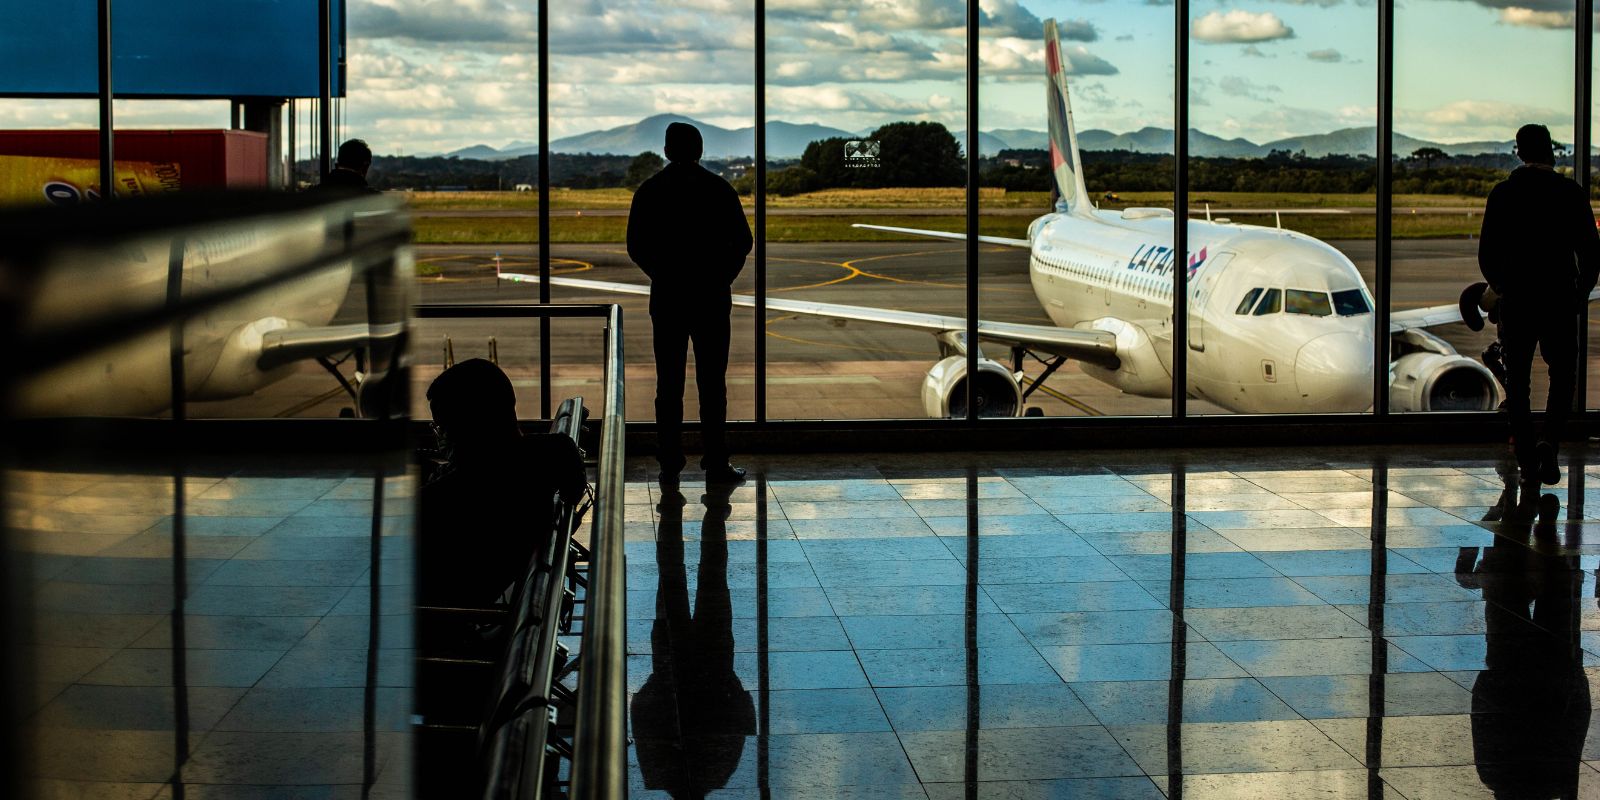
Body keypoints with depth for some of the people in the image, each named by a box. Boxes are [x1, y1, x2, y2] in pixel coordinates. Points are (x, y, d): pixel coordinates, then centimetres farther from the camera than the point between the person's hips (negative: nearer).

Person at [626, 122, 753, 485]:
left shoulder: (650, 190, 2)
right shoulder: (719, 188, -1)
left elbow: (635, 246, 2)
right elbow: (742, 241, -2)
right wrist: (722, 277, 9)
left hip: (667, 298, 1)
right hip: (711, 297, -1)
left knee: (669, 384, 5)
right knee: (712, 383, 2)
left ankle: (670, 464, 5)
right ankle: (716, 464, 1)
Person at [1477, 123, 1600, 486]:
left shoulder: (1503, 193, 0)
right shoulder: (1570, 193, -2)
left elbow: (1487, 255, 0)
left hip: (1516, 301, 1)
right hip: (1560, 299, -1)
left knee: (1517, 379, 9)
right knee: (1563, 375, 12)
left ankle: (1527, 459, 7)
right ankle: (1549, 440, -10)